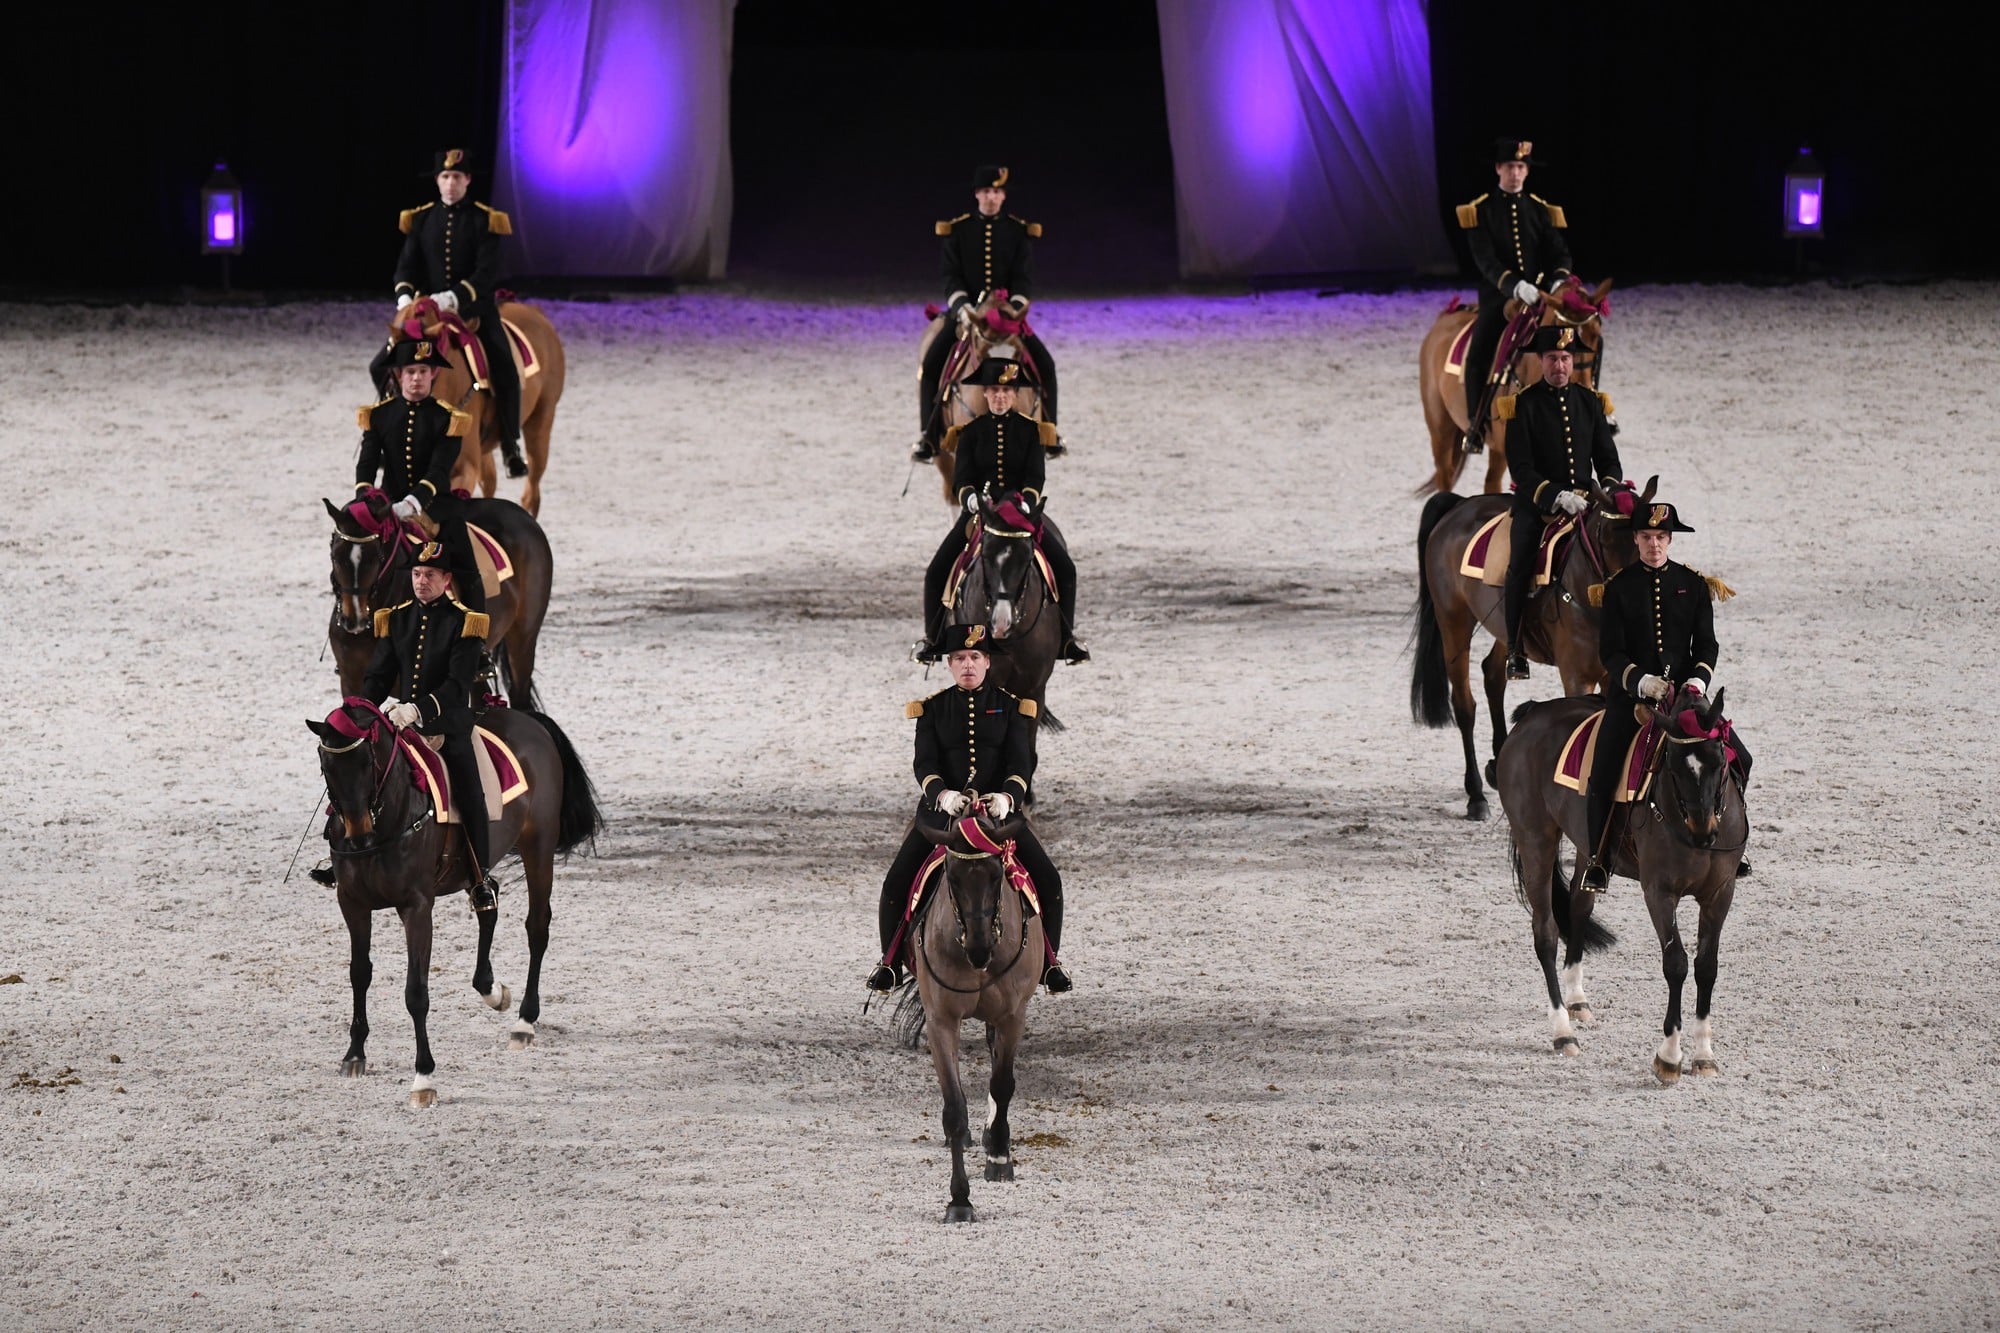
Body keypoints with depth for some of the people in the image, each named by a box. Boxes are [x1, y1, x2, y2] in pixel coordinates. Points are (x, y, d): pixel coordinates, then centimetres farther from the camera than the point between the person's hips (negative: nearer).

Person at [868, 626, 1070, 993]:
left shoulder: (1009, 707, 5)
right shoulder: (933, 709, 5)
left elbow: (1021, 764, -3)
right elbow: (925, 765, -4)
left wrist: (1007, 796, -24)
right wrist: (943, 794, -26)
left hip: (998, 809, 0)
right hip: (942, 809, 0)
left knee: (1048, 880, -13)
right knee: (896, 883, -14)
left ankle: (1049, 961, 4)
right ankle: (889, 961, 6)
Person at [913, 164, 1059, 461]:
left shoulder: (1019, 231, 3)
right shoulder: (958, 230, 1)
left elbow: (1024, 277, -2)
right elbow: (951, 276, -2)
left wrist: (1017, 305, -21)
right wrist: (960, 304, -20)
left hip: (1008, 312, 0)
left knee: (1044, 364, -14)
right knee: (932, 363, -19)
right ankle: (929, 436, -11)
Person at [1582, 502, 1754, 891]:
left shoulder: (1694, 584, 8)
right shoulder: (1618, 587, 2)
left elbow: (1706, 643, 7)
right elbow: (1610, 651, -2)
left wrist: (1698, 679, -13)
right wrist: (1641, 680, -19)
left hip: (1685, 691, 2)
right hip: (1630, 693, -2)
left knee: (1736, 759, -8)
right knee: (1602, 773, -18)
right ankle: (1598, 859, -4)